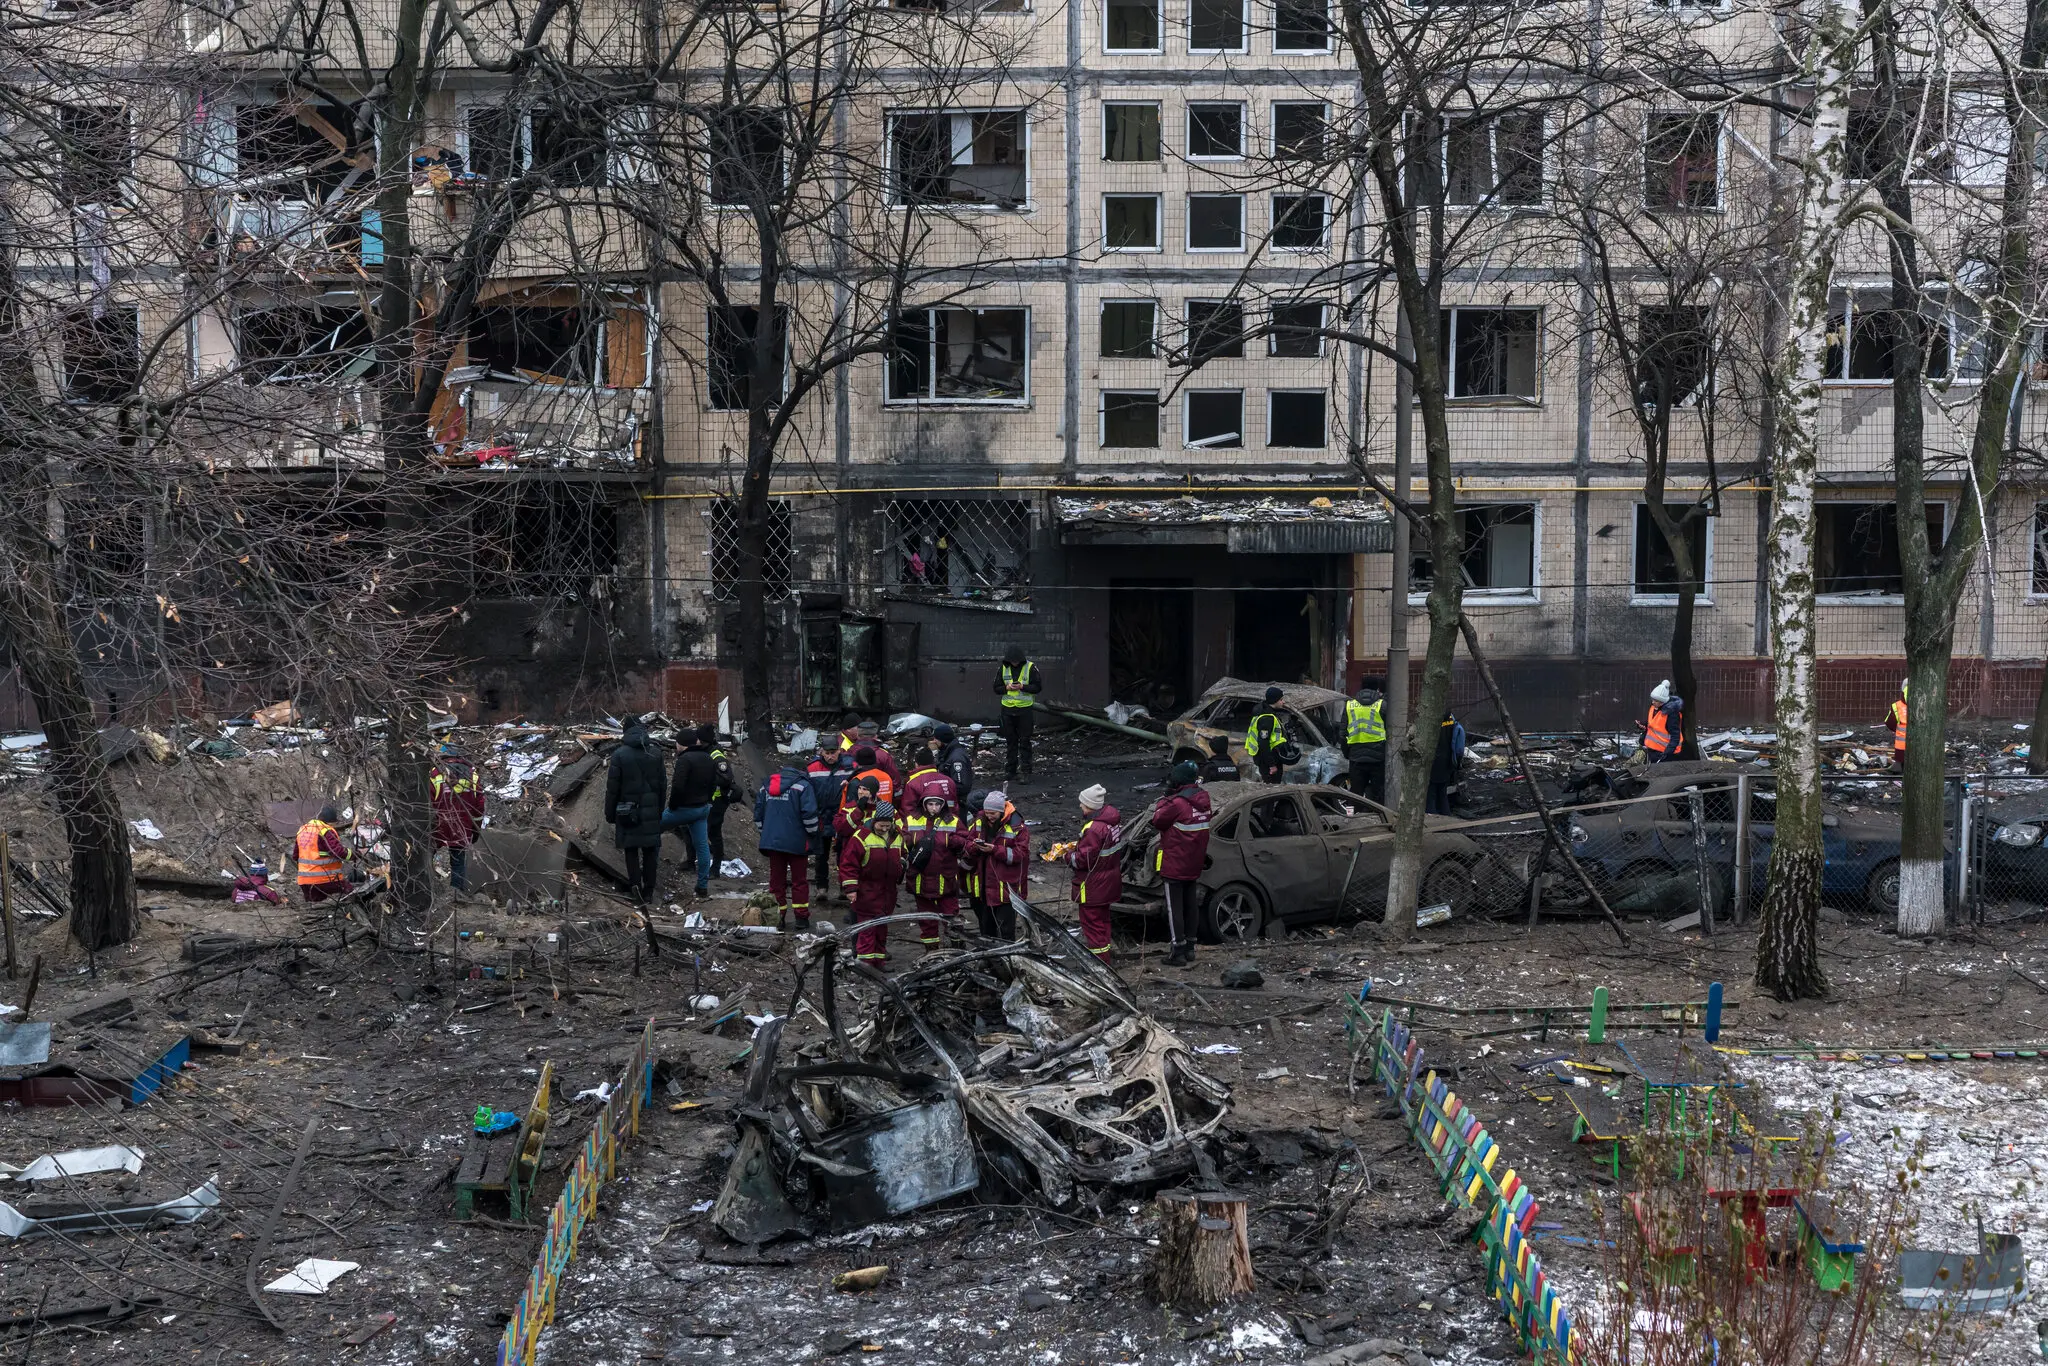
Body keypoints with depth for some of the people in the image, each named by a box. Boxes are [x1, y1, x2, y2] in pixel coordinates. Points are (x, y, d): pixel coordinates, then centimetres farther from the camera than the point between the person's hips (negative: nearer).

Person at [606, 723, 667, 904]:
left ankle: (636, 884, -8)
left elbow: (612, 787, -7)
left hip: (627, 812, -2)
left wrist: (610, 813, 2)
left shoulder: (619, 755, -10)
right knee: (650, 850, 9)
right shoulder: (656, 754, -1)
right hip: (651, 811, 2)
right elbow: (662, 785, 5)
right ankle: (649, 890, 12)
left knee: (631, 849, 7)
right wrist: (660, 811, 14)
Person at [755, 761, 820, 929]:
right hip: (796, 843, -4)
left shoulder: (766, 786, 12)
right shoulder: (802, 785, -6)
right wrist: (813, 834, -1)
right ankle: (801, 918, 7)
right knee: (799, 881, 6)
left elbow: (758, 813, 16)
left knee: (777, 879, 11)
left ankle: (777, 917, 12)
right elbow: (809, 813, -14)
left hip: (771, 841, 4)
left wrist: (763, 833, 25)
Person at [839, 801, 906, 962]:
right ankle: (866, 957, -5)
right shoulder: (862, 836, -13)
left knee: (882, 923, 13)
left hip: (888, 888, 6)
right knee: (867, 924, -8)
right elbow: (848, 862, -13)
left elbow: (901, 857, 25)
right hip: (867, 890, -6)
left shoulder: (897, 836, 6)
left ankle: (879, 955, 22)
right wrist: (850, 888, -14)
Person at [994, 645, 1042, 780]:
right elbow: (996, 688, 8)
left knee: (1025, 741, -3)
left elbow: (1038, 687, -5)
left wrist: (1023, 687, -19)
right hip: (1008, 709, 3)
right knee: (1010, 741, 8)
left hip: (1024, 709, -3)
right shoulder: (1003, 668, 5)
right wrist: (1007, 688, -12)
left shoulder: (1030, 668, -6)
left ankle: (1027, 771, 1)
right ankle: (1011, 772, 14)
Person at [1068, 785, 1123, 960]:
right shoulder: (1114, 818, 0)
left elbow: (1084, 859, -25)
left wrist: (1067, 857, -9)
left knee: (1093, 922, 1)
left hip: (1094, 886, -10)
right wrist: (1079, 845, 9)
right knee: (1103, 919, 23)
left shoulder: (1094, 829, -29)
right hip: (1111, 880, 10)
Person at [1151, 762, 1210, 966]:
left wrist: (1164, 799, 1)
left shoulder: (1177, 803, -23)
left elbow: (1157, 821, -10)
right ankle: (1190, 948, 25)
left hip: (1174, 865, -7)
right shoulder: (1202, 799, 1)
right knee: (1189, 906, 17)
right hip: (1193, 865, 7)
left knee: (1174, 909, 0)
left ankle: (1179, 952, 1)